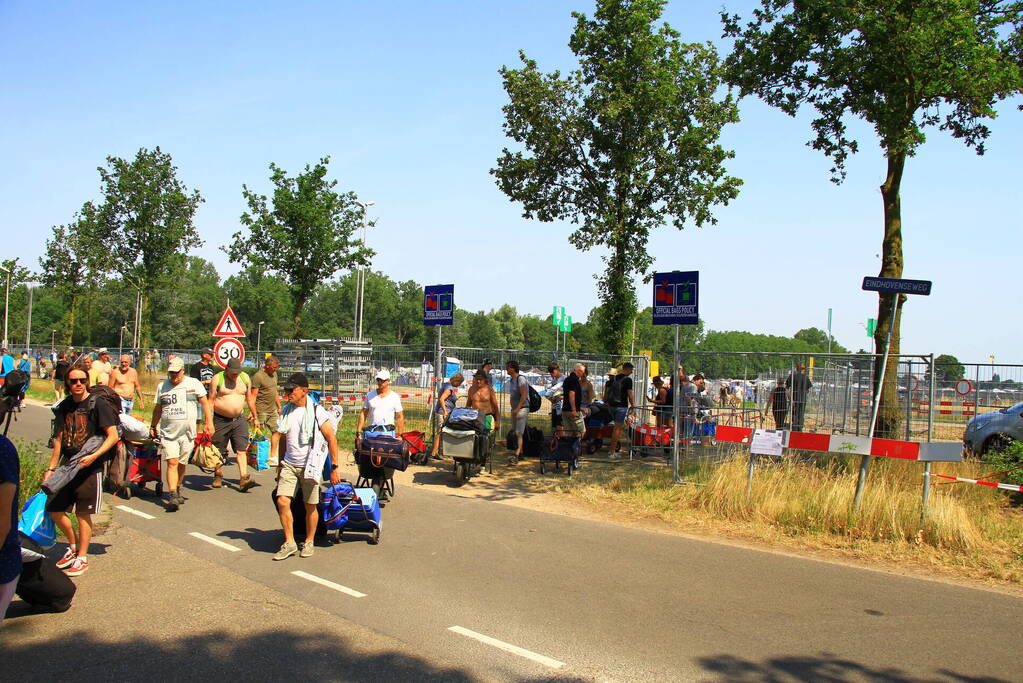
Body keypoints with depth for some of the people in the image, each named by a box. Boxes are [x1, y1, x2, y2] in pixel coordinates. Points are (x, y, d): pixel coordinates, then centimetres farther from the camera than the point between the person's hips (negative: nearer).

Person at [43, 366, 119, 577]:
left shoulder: (98, 404, -8)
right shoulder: (64, 407, 10)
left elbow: (113, 436, -10)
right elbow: (59, 440, 15)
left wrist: (94, 456, -21)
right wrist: (51, 468, 12)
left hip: (89, 466, -6)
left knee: (83, 513, -1)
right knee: (55, 510, 6)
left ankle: (82, 558, 12)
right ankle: (73, 546, 29)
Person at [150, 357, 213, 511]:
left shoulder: (194, 383, 2)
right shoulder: (162, 386, 8)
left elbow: (205, 403, 4)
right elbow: (157, 409, 18)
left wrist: (209, 422, -3)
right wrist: (153, 426, 23)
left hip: (187, 433, 0)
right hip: (168, 433, 0)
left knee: (182, 464, 10)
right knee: (172, 463, -12)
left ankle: (177, 489, 30)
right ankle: (173, 496, -16)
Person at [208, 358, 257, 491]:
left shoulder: (245, 378, 6)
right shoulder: (217, 379, -6)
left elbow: (249, 397, 16)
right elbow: (211, 400, -5)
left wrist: (254, 415, 18)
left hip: (239, 419, 2)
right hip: (221, 420, -2)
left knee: (241, 450, -8)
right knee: (219, 450, 8)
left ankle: (244, 478, -15)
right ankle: (218, 475, 27)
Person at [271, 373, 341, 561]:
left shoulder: (317, 411, -10)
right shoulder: (286, 411, 6)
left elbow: (331, 439, -8)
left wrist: (334, 468, -10)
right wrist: (280, 464, 17)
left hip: (310, 466, -4)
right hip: (289, 465, 4)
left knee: (310, 506, 5)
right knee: (282, 501, -8)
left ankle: (309, 542, 23)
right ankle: (289, 543, 4)